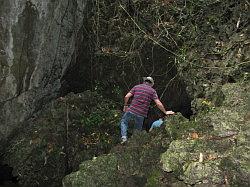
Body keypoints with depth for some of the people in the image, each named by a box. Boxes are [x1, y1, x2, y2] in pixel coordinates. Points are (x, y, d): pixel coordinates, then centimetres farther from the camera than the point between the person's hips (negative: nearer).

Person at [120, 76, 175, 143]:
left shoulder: (136, 87, 8)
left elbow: (126, 97, 1)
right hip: (141, 114, 0)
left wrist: (125, 105, 17)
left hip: (131, 110, 0)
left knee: (124, 122, 22)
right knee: (138, 129, 20)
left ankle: (124, 137, 3)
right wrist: (165, 112, 9)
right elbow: (158, 104, -2)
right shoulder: (152, 91, 5)